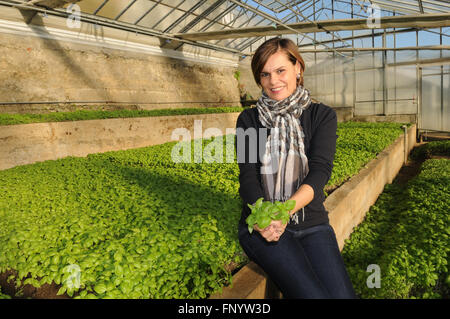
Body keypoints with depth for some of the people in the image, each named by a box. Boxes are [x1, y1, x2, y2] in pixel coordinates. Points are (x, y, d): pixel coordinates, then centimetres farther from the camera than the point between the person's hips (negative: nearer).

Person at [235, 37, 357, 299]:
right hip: (262, 226, -1)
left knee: (342, 294, -17)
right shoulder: (249, 120, 7)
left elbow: (320, 170, -8)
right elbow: (248, 174, -4)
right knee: (313, 294, -21)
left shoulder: (322, 116, 6)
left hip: (312, 223, 2)